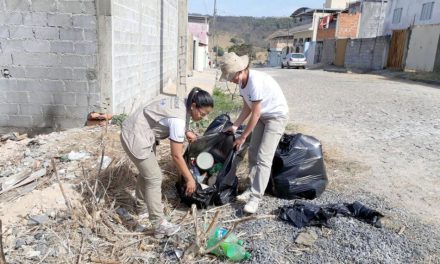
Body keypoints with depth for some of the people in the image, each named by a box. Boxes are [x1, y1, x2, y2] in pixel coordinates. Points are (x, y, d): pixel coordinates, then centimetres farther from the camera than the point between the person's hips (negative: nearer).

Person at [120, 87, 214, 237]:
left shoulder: (182, 105, -2)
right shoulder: (178, 119, -29)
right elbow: (176, 155, -24)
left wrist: (186, 133, 18)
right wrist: (189, 179, -16)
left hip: (140, 132, 10)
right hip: (135, 138, -10)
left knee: (148, 169, 27)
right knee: (154, 178, -7)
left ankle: (142, 197, 54)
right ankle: (160, 225, 1)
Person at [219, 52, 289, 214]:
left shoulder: (255, 81, -31)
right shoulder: (242, 81, -4)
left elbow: (255, 114, -26)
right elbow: (247, 108, 5)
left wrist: (243, 136, -18)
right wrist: (235, 126, -4)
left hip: (277, 116, -9)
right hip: (262, 116, 9)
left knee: (263, 158, -13)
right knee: (253, 152, 9)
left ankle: (256, 197, -8)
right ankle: (253, 188, 20)